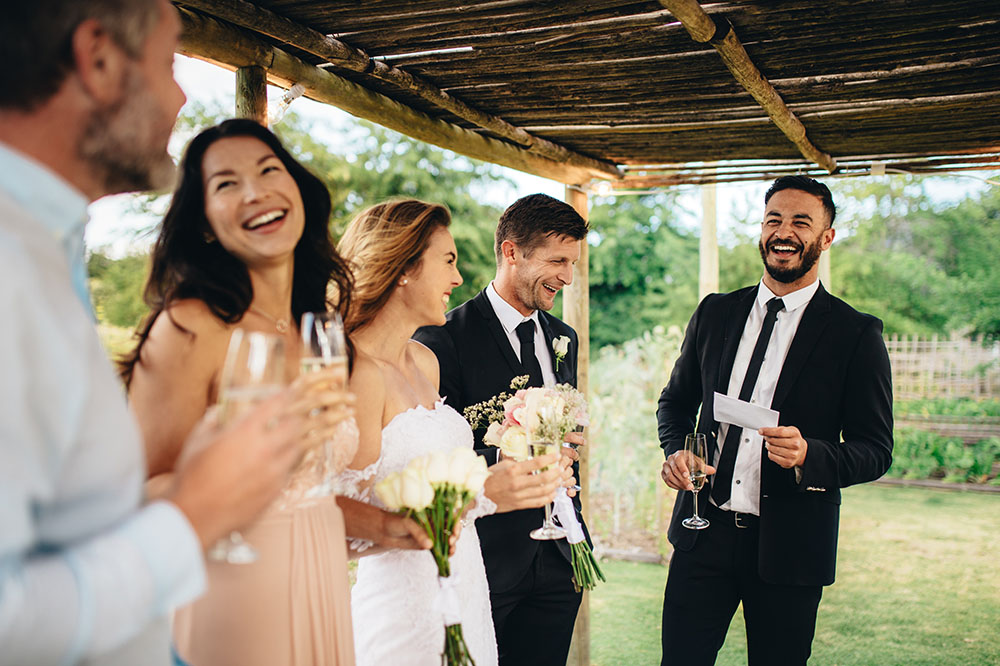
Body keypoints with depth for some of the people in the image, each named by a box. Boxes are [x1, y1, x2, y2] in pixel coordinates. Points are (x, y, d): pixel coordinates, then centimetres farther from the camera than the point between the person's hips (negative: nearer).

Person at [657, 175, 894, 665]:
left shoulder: (856, 334, -4)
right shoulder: (715, 313, 7)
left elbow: (875, 450, -4)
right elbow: (676, 400, 18)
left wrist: (809, 455, -24)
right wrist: (676, 450, -3)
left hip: (789, 547, -2)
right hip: (704, 533, 3)